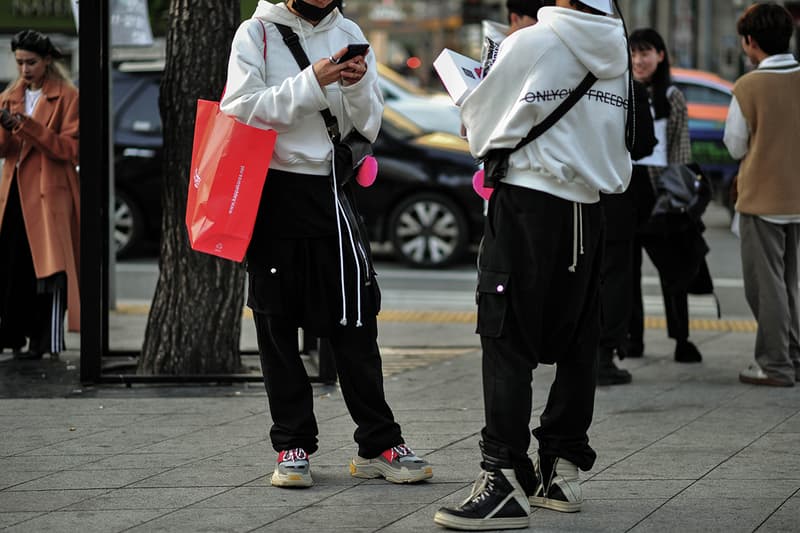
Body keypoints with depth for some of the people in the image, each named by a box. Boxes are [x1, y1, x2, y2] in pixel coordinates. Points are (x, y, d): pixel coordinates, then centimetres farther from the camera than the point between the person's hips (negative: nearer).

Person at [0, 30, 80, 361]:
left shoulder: (67, 97, -1)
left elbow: (70, 148, -10)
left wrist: (28, 126, -19)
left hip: (50, 193, -5)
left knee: (48, 267, -7)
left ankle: (46, 340, -5)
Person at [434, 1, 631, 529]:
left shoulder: (530, 44, -11)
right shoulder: (618, 51, 6)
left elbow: (481, 128, -1)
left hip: (529, 200, -6)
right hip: (589, 207, 6)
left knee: (508, 342, -6)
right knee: (576, 343, 12)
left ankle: (505, 480, -12)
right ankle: (562, 469, 21)